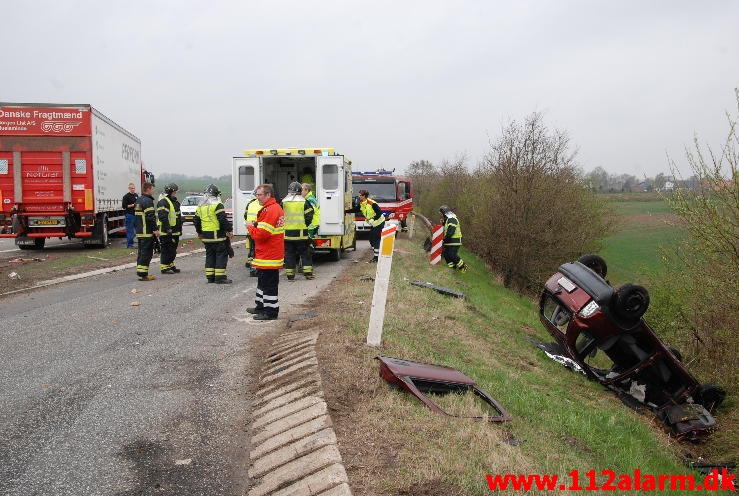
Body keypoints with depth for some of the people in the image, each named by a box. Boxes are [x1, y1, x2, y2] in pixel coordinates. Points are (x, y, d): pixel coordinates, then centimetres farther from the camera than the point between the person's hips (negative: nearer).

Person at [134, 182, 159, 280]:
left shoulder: (138, 200, 18)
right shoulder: (147, 201, -14)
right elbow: (150, 217, -21)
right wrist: (155, 229, -20)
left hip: (139, 232, 10)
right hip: (147, 232, -10)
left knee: (141, 252, 15)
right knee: (146, 253, -7)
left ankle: (140, 271, 20)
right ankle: (143, 274, -7)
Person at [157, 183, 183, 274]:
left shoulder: (174, 201, 18)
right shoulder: (163, 202, -14)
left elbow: (178, 216, 25)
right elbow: (163, 217, -23)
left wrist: (180, 229, 24)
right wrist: (168, 229, -26)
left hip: (174, 231, 10)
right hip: (166, 232, -10)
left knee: (173, 250, 16)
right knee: (166, 250, -6)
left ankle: (171, 265, 26)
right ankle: (164, 267, 0)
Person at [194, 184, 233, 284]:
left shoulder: (200, 206, 14)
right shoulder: (217, 205, -11)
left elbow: (196, 221, 20)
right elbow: (223, 220, -19)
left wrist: (199, 232, 31)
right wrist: (229, 230, -10)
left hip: (206, 236, 7)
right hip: (218, 235, -7)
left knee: (209, 255, 15)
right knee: (221, 255, -1)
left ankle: (210, 276, 16)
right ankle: (220, 277, -4)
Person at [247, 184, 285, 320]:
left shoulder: (270, 210, -21)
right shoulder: (276, 208, 13)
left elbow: (262, 234, -25)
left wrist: (251, 227, -7)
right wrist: (257, 225, 5)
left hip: (268, 257, -11)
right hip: (267, 254, 11)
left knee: (269, 284, -3)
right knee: (263, 282, 21)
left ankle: (271, 312, 4)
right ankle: (261, 306, 33)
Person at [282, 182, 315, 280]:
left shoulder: (283, 202, 2)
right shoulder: (304, 202, -2)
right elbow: (309, 217, -2)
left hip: (287, 232, 2)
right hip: (301, 233, -1)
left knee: (289, 254, 7)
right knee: (305, 253, 9)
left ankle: (290, 275, 7)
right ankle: (308, 273, 7)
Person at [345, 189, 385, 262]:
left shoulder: (372, 203, -26)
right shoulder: (361, 204, 2)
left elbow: (379, 213, -26)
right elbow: (355, 209, 13)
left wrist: (373, 219, -32)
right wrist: (345, 211, 8)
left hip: (379, 223, -9)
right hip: (373, 224, 9)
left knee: (376, 240, -10)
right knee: (371, 239, 11)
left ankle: (376, 257, -6)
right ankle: (376, 255, 21)